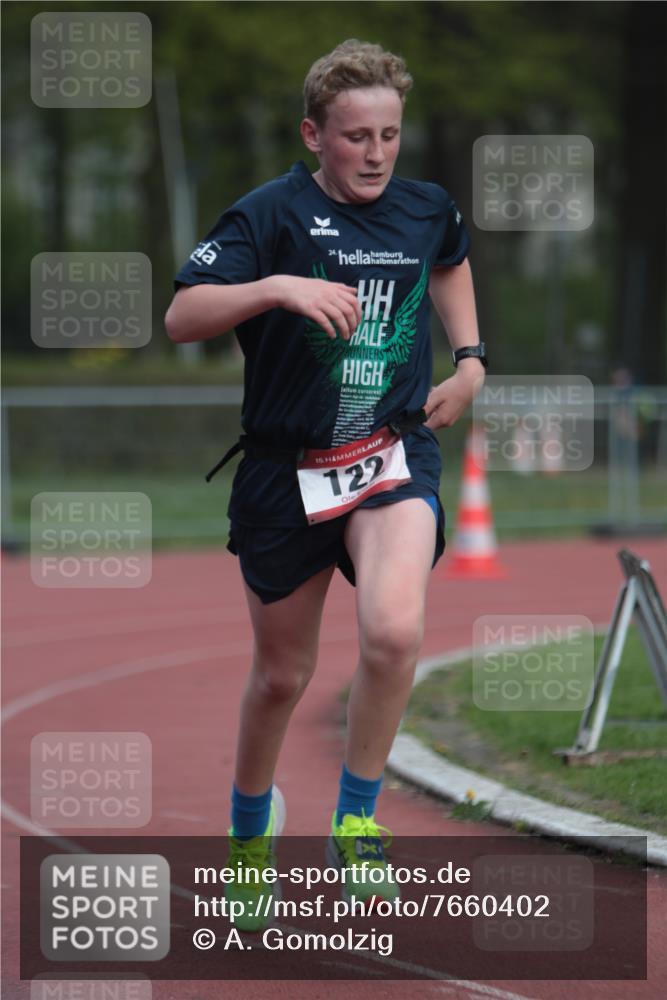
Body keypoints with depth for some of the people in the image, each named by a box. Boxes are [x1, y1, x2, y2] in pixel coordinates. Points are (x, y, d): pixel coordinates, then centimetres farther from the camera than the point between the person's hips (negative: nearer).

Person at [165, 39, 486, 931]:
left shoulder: (427, 210, 3)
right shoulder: (273, 213, -10)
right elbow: (181, 318, -19)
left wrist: (470, 357, 16)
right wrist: (278, 287, -33)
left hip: (395, 456, 1)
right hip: (288, 471, -1)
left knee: (394, 629, -27)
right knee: (283, 674, 13)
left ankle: (356, 824, -8)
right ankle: (251, 826, 41)